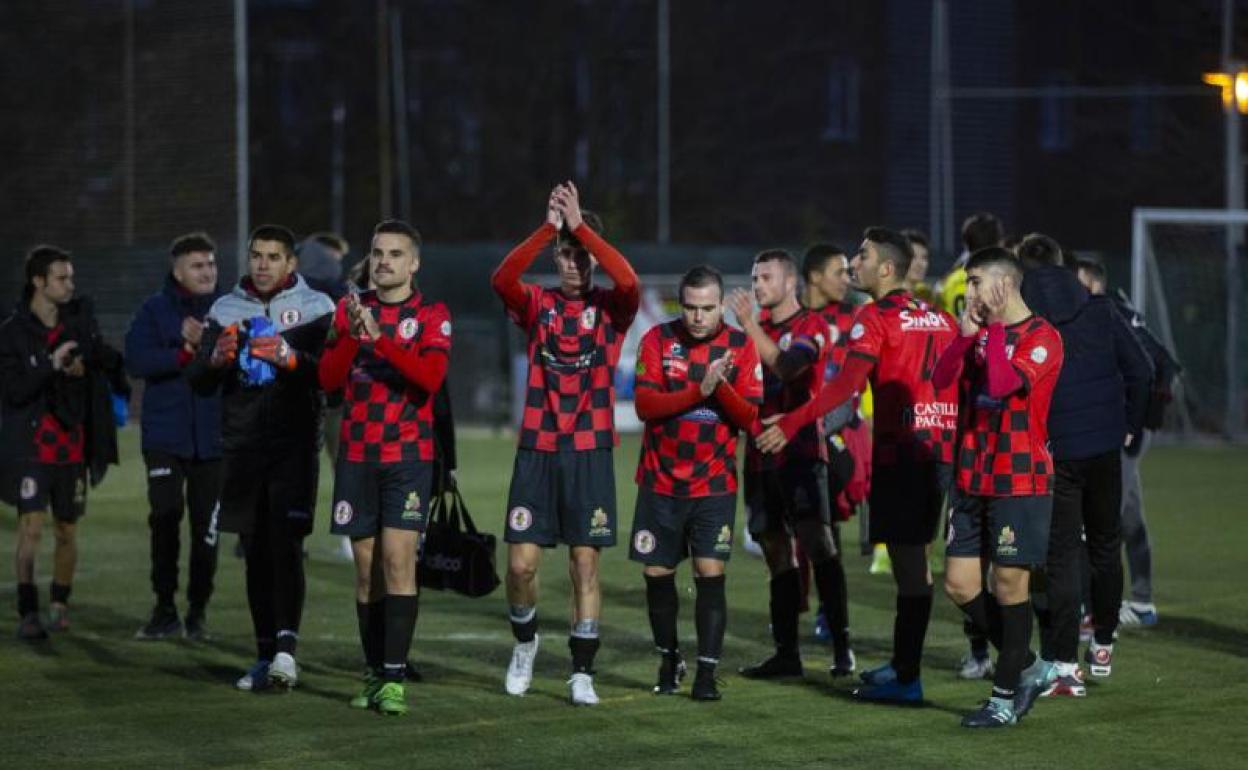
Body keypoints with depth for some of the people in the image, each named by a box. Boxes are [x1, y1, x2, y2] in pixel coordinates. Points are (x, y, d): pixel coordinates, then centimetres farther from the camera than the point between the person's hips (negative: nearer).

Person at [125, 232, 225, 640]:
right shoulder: (155, 310, 4)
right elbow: (136, 360, -9)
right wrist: (186, 353, -15)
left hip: (212, 435, 1)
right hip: (165, 434, -1)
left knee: (206, 523, 3)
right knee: (164, 519, -5)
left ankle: (197, 611, 14)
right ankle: (165, 610, 5)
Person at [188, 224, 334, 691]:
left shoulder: (315, 309, 3)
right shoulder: (225, 311, 11)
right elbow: (198, 383, 8)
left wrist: (293, 358, -26)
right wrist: (216, 359, -14)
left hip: (294, 446, -4)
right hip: (242, 447, 4)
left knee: (286, 545, -16)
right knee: (255, 554, 5)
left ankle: (287, 646, -22)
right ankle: (265, 655, 10)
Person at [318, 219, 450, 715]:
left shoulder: (431, 315, 0)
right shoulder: (349, 310, 10)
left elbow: (430, 378, -16)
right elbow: (329, 380, 1)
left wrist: (379, 338, -24)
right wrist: (353, 335, -16)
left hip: (408, 455, -3)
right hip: (357, 456, 3)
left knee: (398, 558, -13)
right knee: (366, 567, 5)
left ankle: (394, 679, -14)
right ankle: (374, 675, 12)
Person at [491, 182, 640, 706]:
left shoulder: (611, 308, 3)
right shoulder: (537, 305, 5)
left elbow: (629, 282, -20)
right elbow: (502, 279, -16)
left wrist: (581, 226, -22)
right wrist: (548, 228, -25)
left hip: (590, 451, -1)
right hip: (537, 450, 1)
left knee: (585, 563, -1)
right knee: (521, 562, -2)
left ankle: (582, 672, 5)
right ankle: (525, 642, 25)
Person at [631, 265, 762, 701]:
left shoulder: (741, 347, -2)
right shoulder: (658, 340, -2)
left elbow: (751, 417, -5)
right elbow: (644, 403, -12)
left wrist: (722, 387, -23)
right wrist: (698, 391, -23)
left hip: (715, 485, -1)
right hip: (660, 482, 1)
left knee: (711, 574, -10)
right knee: (657, 574, 7)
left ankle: (707, 673, -7)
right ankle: (669, 661, 27)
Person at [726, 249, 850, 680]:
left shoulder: (811, 327, -3)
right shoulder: (756, 329, 18)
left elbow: (787, 365, -21)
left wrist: (749, 325, -21)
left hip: (799, 452, -7)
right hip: (760, 455, 7)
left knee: (816, 540, -17)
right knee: (776, 552, 8)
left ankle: (841, 646, -18)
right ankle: (786, 652, 10)